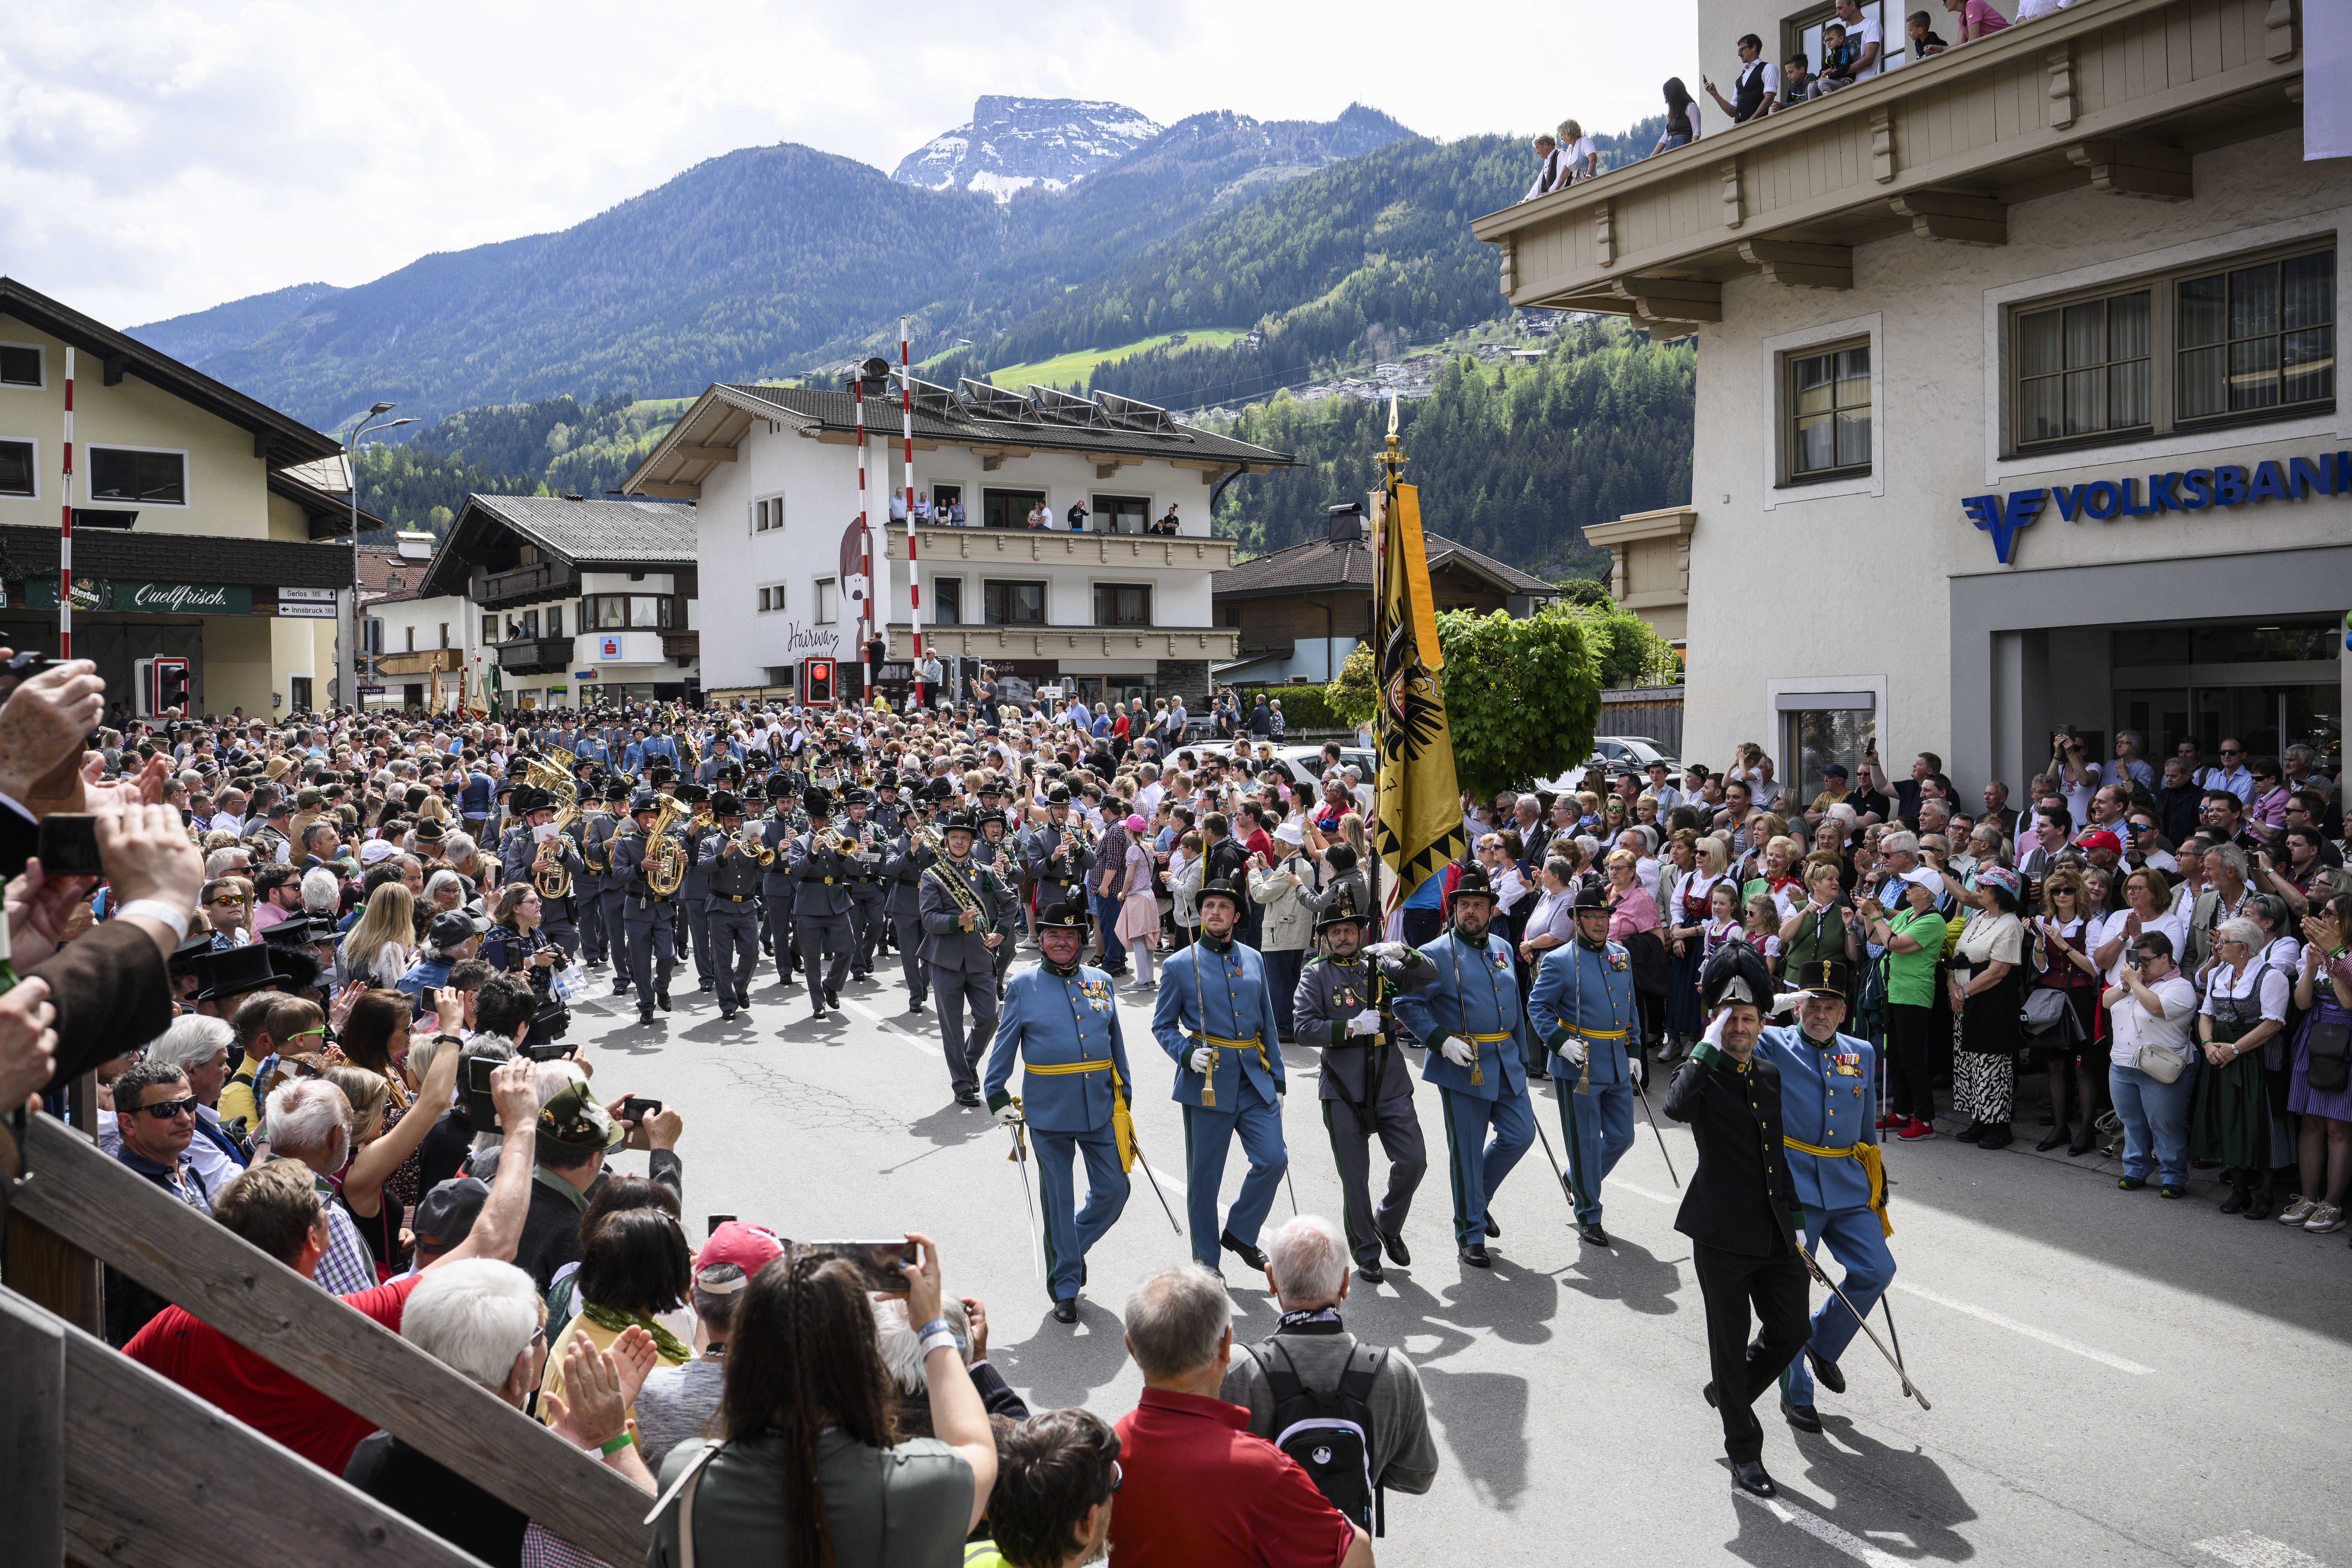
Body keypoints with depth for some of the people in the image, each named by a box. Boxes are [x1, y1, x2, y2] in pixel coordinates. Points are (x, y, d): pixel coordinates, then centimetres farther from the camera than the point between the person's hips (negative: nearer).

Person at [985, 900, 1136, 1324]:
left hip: (1100, 1106, 3)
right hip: (1048, 1109, -3)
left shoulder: (1101, 983, 9)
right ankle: (1065, 1288, 17)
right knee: (1058, 1199, 5)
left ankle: (1074, 1246, 32)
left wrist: (1124, 1098, 15)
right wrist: (997, 1097, 0)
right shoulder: (1023, 986, 0)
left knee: (1114, 1188, 4)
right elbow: (1004, 1046, 5)